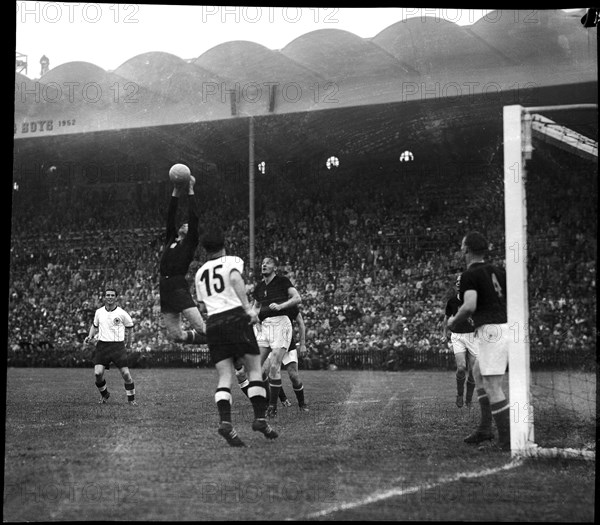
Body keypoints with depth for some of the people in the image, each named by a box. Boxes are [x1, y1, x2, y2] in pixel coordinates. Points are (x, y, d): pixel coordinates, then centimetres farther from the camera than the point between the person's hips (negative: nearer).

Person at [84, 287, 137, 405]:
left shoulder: (122, 313, -3)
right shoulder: (99, 312, 6)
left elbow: (130, 327, 11)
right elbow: (95, 326, 23)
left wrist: (129, 343, 14)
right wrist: (90, 337, 6)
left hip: (118, 345, -2)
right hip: (102, 345, 2)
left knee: (125, 374, -8)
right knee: (98, 373, -12)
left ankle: (131, 399, 11)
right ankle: (104, 394, 16)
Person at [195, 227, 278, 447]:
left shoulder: (200, 273, 22)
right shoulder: (233, 261, 7)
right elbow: (235, 279, -15)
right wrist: (248, 307, -23)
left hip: (212, 322, 4)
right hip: (236, 317, -4)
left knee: (224, 376, 0)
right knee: (255, 369, 4)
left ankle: (225, 421, -20)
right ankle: (260, 418, -7)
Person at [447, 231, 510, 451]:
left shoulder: (469, 275, -8)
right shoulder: (497, 271, 15)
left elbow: (469, 306, -21)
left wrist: (454, 321, -2)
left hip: (491, 331, -9)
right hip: (507, 325, 9)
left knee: (492, 387, -6)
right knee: (477, 373, 23)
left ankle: (507, 439, -8)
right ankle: (485, 428, 23)